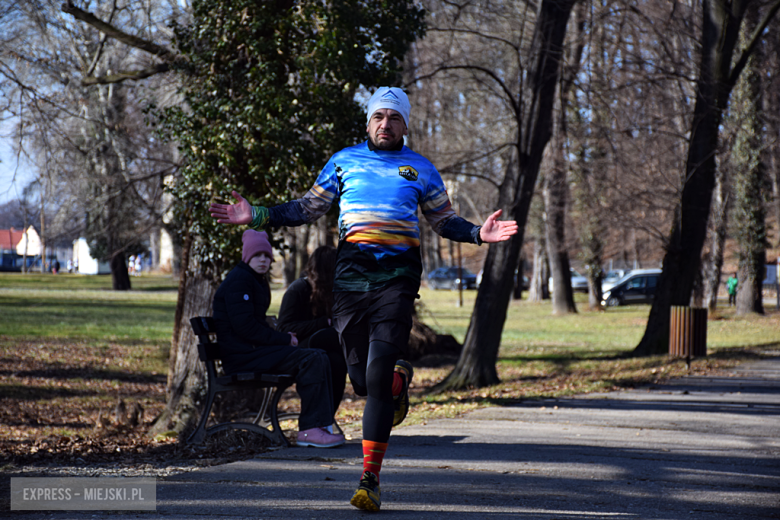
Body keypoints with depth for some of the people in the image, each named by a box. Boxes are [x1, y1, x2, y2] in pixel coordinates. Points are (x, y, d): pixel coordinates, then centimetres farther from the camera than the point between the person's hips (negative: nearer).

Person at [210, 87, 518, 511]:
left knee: (378, 377, -13)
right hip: (351, 269, 2)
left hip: (398, 273, -2)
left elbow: (443, 221, 19)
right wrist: (255, 216, 10)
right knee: (361, 378, 1)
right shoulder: (344, 161, 15)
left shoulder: (420, 169, 14)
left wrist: (478, 234, 0)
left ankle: (370, 480, -10)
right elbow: (308, 208, 20)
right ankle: (397, 380, 41)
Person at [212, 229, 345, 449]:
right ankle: (309, 430, -23)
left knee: (319, 357, 1)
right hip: (242, 356, -10)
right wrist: (283, 339, -13)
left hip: (254, 349, 10)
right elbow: (244, 326, -20)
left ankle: (320, 424, -6)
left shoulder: (257, 281, 23)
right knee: (312, 360, -22)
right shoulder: (239, 280, -10)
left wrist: (283, 337, 7)